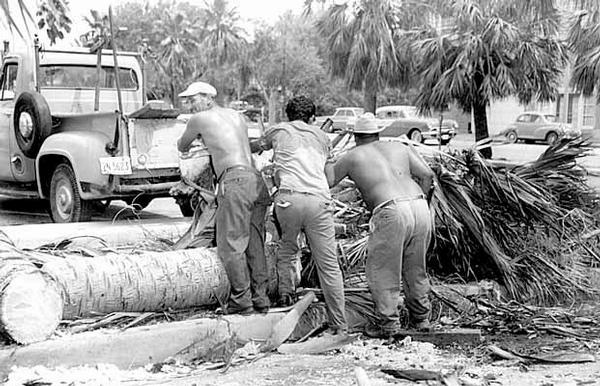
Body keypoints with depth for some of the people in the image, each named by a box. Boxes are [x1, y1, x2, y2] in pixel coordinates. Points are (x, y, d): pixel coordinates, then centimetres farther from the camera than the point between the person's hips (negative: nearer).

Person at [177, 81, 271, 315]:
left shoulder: (199, 119, 8)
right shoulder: (236, 115, 25)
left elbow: (182, 147, 24)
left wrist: (184, 147, 48)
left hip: (234, 180, -7)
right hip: (257, 181, 7)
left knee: (230, 245, -3)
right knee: (254, 245, 9)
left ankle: (241, 300, -5)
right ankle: (260, 299, 10)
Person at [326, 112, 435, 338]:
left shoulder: (352, 157, 14)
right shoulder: (399, 147, 23)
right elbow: (427, 174, 13)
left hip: (390, 211, -5)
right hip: (419, 207, 5)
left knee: (382, 270, 9)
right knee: (415, 268, 21)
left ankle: (389, 323, 8)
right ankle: (420, 317, 31)